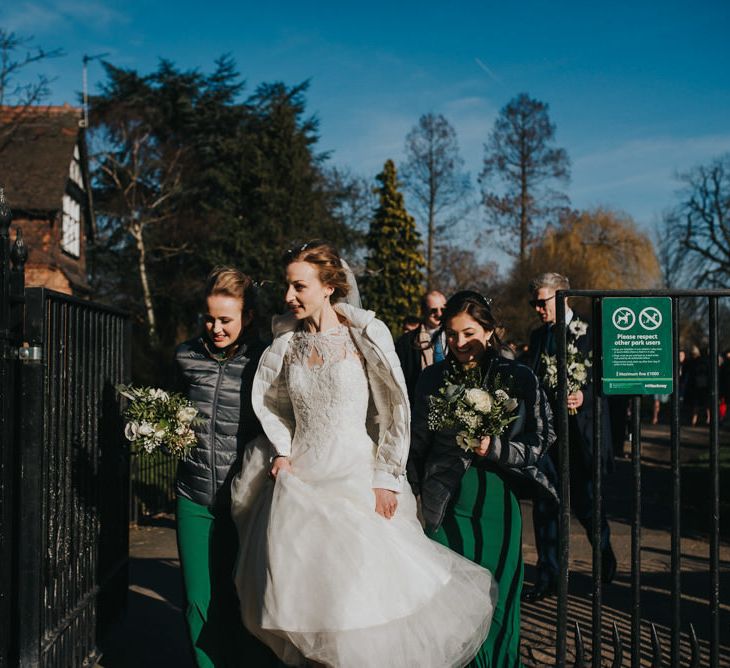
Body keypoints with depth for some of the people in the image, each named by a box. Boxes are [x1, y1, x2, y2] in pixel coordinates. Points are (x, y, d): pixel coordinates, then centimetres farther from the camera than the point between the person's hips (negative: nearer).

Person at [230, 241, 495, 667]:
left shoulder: (366, 334, -8)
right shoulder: (287, 340, 5)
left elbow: (395, 409, -7)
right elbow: (270, 403, 19)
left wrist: (385, 479, -9)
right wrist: (282, 452, 5)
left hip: (356, 480, -4)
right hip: (301, 481, 4)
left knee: (362, 595, -5)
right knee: (297, 594, 7)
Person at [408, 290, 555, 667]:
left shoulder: (518, 379, -2)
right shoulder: (433, 378, 4)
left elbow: (540, 442, -3)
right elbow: (417, 445, 11)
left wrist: (495, 448, -17)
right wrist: (411, 495, 11)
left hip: (498, 504, -1)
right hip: (447, 505, 1)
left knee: (498, 600, 7)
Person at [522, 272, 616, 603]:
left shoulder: (591, 331, -4)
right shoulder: (537, 336, 12)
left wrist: (584, 396, -26)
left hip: (580, 431, -4)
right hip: (545, 430, 4)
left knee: (584, 499, 5)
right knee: (544, 504, 3)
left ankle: (604, 551, 36)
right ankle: (548, 577, 12)